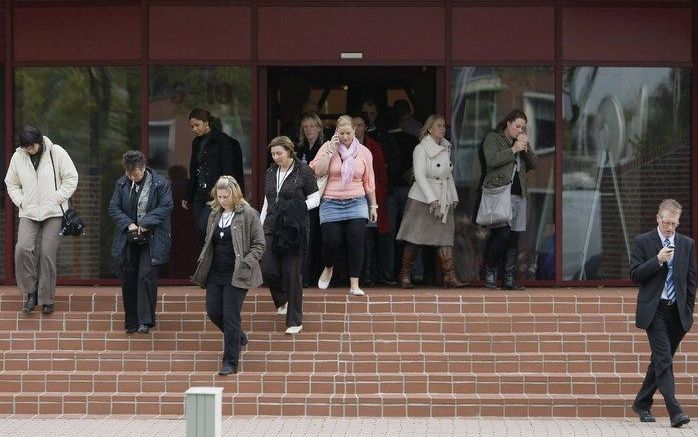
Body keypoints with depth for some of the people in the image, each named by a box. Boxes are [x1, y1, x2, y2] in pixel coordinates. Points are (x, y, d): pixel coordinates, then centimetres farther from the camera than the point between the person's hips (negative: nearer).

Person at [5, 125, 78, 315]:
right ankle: (31, 292, -4)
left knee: (47, 254, -6)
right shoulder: (18, 157, 4)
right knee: (23, 248, -19)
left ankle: (47, 299, 6)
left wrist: (57, 199, -7)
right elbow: (11, 184, 14)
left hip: (53, 213, -2)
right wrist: (21, 202, 0)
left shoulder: (56, 153, -5)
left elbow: (71, 178, -2)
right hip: (28, 214, 2)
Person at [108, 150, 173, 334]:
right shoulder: (122, 184, 6)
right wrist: (128, 224, -12)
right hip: (128, 240, 4)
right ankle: (131, 322, 14)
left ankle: (145, 321, -4)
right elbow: (114, 208, 4)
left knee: (146, 277, -11)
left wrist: (145, 223, -18)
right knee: (128, 280, 4)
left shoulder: (160, 184, -5)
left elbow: (165, 206, -11)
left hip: (152, 240, -4)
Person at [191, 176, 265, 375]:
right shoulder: (215, 214, 11)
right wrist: (202, 262, 8)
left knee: (230, 316, -6)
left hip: (235, 275, -7)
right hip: (215, 274, 7)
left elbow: (259, 245, -7)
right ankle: (239, 338, 35)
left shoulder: (248, 214, -8)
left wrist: (244, 264, -16)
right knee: (213, 311, 8)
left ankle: (231, 362, 1)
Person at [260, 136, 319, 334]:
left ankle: (295, 321, 5)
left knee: (291, 274, -4)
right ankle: (282, 301, 25)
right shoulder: (271, 172, 13)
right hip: (272, 228, 5)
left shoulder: (303, 171, -4)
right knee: (268, 271, -6)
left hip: (294, 230, -5)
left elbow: (315, 199, 0)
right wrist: (260, 224, 16)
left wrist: (299, 208, -17)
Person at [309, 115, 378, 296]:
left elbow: (369, 182, 13)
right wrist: (331, 150, -14)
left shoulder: (363, 152, 7)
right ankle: (328, 268, 27)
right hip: (331, 204, -1)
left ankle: (354, 285, -2)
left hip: (356, 203, 1)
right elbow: (318, 172, -12)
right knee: (331, 241, -6)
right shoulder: (327, 147, 1)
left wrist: (373, 205, 14)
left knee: (356, 242, -8)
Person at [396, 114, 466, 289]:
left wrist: (453, 196, 12)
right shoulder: (421, 149, -7)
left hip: (443, 199, 6)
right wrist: (432, 199, -20)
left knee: (446, 237, -4)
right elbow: (420, 176, -14)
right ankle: (405, 275, 5)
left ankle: (449, 276, -10)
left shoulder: (446, 148, 14)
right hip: (423, 199, -6)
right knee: (414, 238, -3)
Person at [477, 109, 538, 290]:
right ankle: (489, 272, 0)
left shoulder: (522, 141, 21)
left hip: (518, 194, 6)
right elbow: (491, 160, -12)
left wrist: (526, 148, -1)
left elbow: (534, 164, 15)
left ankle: (509, 279, 4)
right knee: (502, 233, -18)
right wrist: (513, 150, -13)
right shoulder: (493, 138, 3)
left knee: (514, 237, 2)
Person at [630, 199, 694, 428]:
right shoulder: (642, 242, 0)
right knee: (664, 359, -14)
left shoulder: (687, 244, 10)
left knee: (660, 360, 12)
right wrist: (658, 260, -18)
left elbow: (691, 280, 13)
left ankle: (642, 404, 26)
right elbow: (635, 275, -5)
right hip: (654, 310, -4)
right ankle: (674, 412, -21)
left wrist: (688, 311, 8)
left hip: (677, 312, 4)